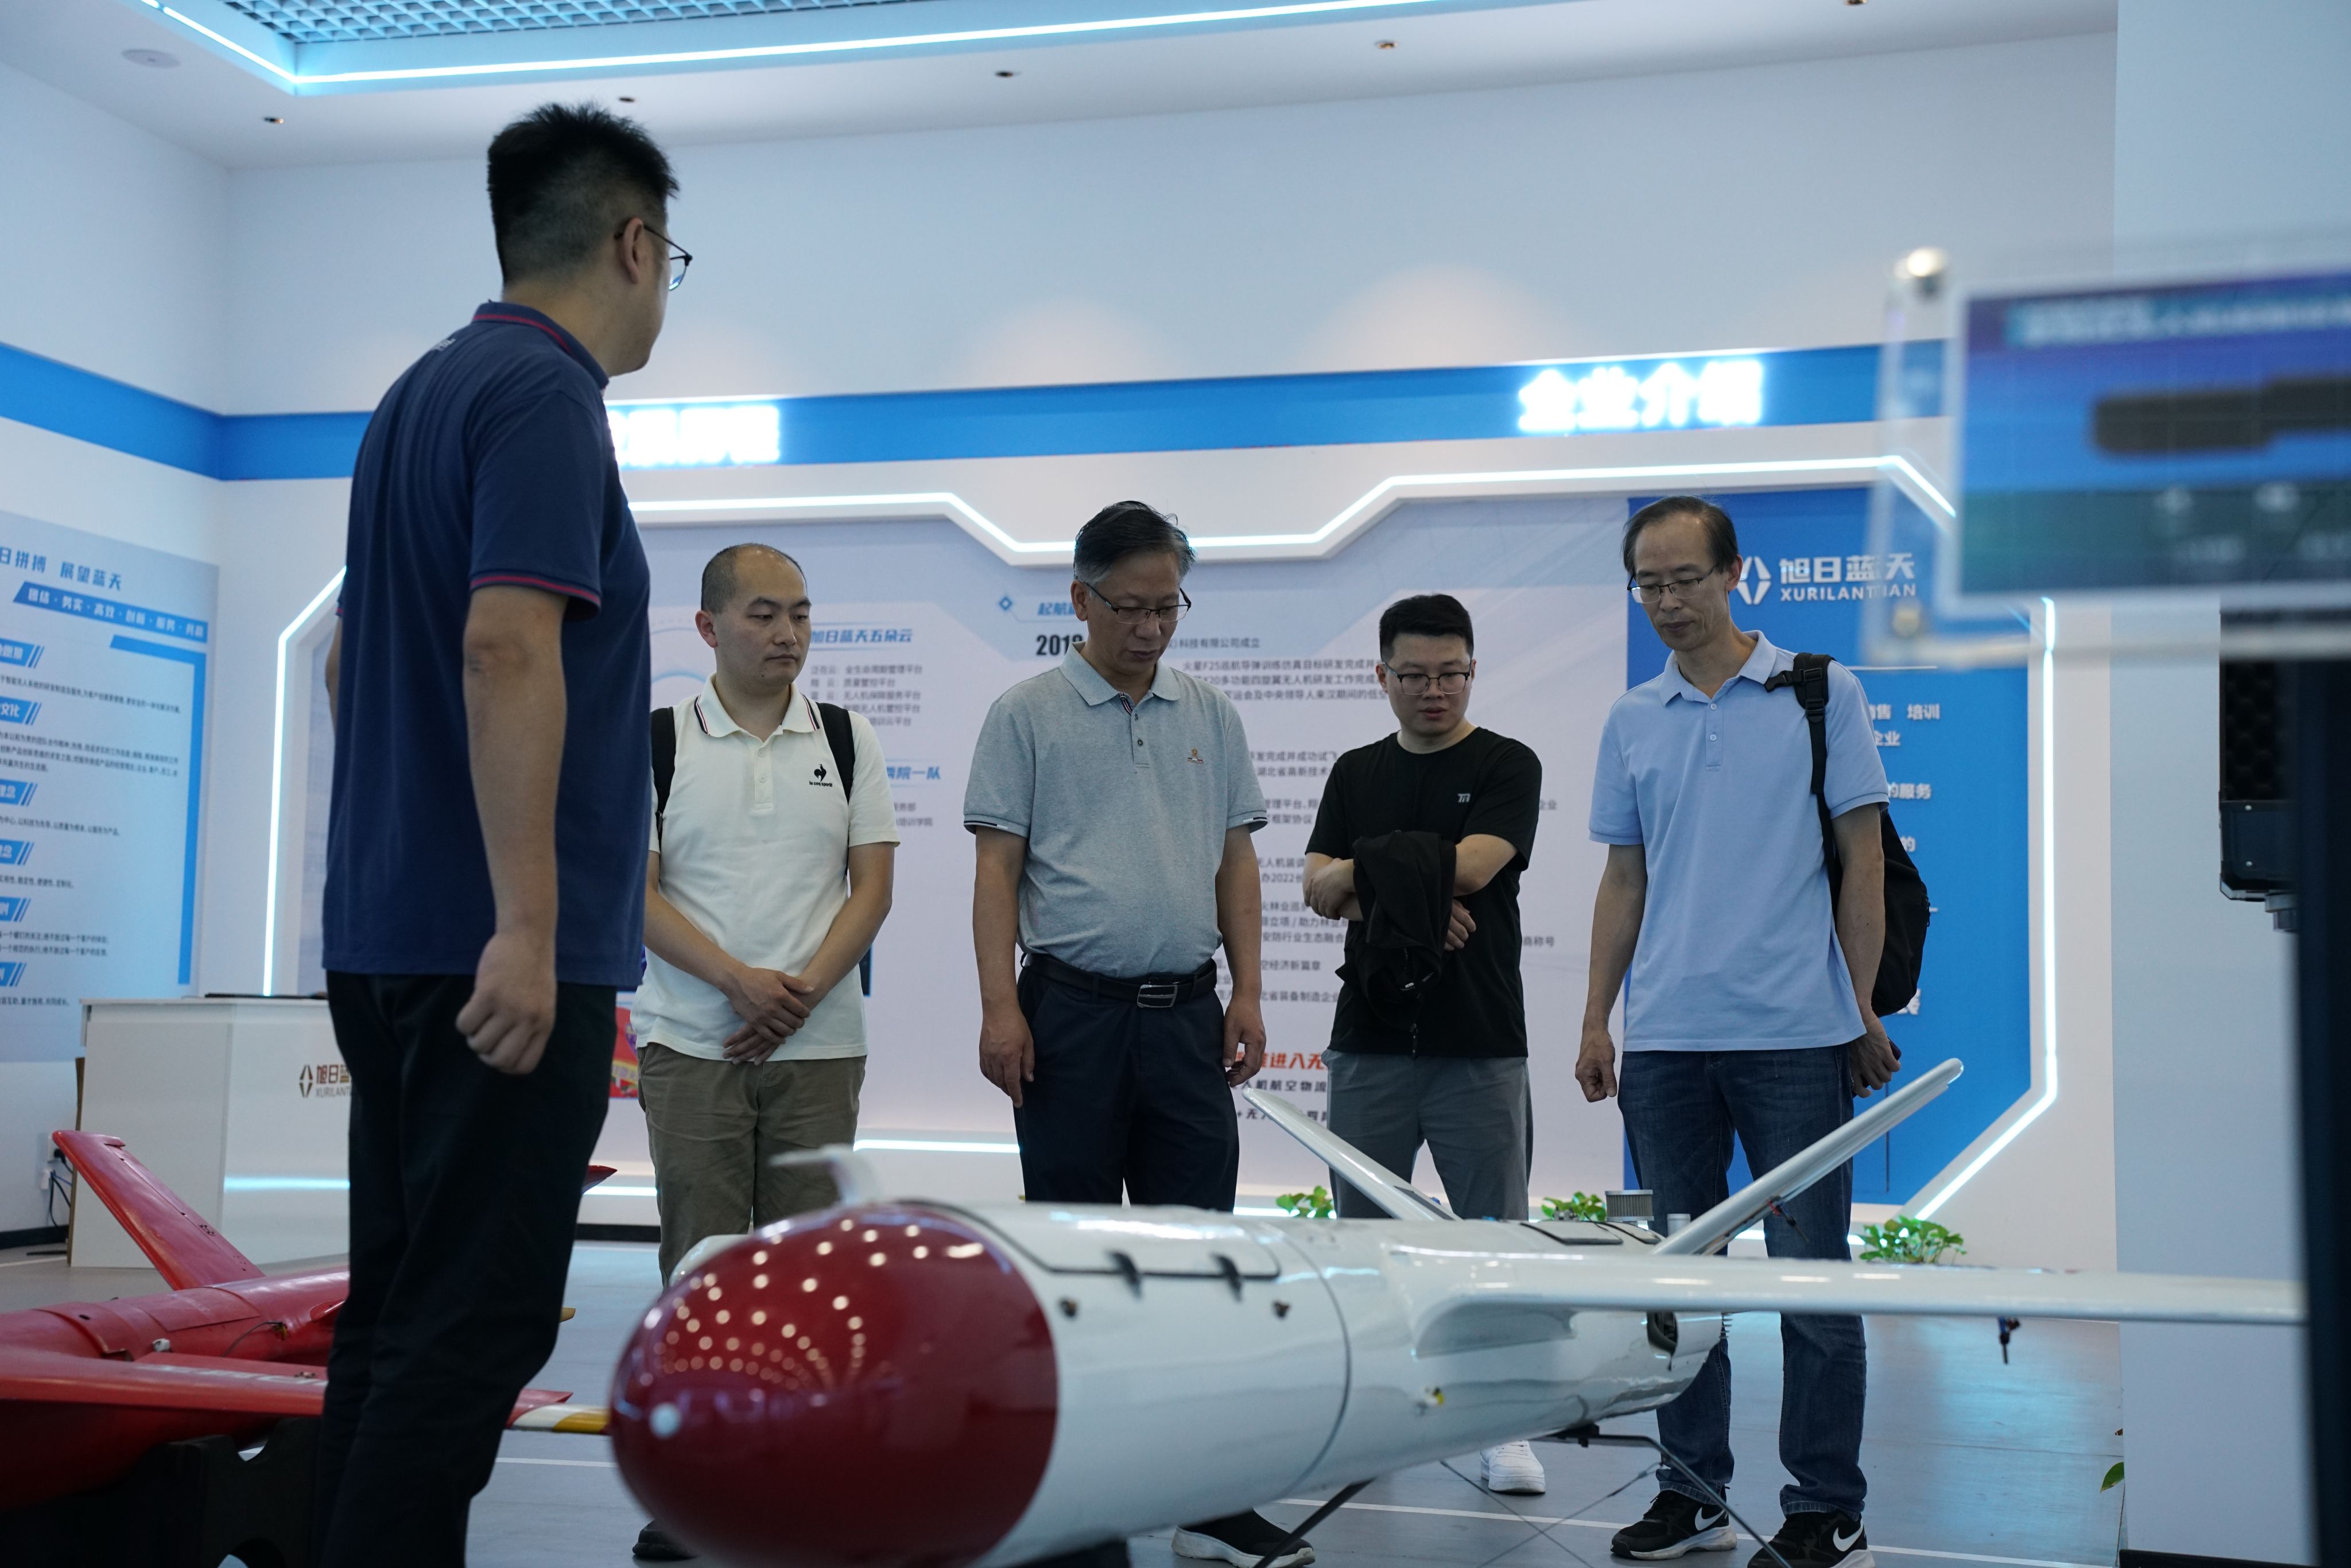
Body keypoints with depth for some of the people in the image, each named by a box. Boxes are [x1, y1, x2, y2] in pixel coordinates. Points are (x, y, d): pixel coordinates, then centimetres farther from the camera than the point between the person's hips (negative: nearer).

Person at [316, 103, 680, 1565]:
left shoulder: (422, 392, 17)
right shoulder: (545, 395, -12)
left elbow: (354, 654, 23)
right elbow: (507, 649, -24)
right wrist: (527, 922, -25)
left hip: (387, 928, 10)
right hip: (499, 947, -9)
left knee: (400, 1305, 13)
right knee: (478, 1319, -6)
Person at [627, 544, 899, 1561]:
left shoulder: (846, 740, 8)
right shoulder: (658, 741, 3)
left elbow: (872, 886, 3)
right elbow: (635, 894, -3)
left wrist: (802, 993, -10)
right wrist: (741, 981, -15)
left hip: (818, 1048, 2)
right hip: (691, 1045, -1)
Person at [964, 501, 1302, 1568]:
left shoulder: (1210, 717, 11)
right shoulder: (1028, 715, 0)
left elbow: (1236, 862, 13)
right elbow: (996, 870, -3)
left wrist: (1247, 994, 4)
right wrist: (1000, 1009, -11)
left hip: (1187, 1011, 3)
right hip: (1072, 1009, -3)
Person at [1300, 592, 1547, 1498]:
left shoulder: (1506, 767, -1)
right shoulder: (1356, 774, 11)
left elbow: (1472, 865, -17)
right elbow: (1318, 890, 1)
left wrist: (1365, 874, -9)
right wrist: (1412, 899, -16)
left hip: (1478, 1045, -4)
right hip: (1370, 1040, 4)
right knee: (1364, 1236, 11)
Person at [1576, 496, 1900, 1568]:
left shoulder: (1821, 695, 0)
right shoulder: (1631, 722, 11)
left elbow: (1862, 859, 0)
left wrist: (1862, 1010, -5)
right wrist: (1595, 1020, 9)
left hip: (1795, 1036, -4)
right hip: (1664, 1039, 4)